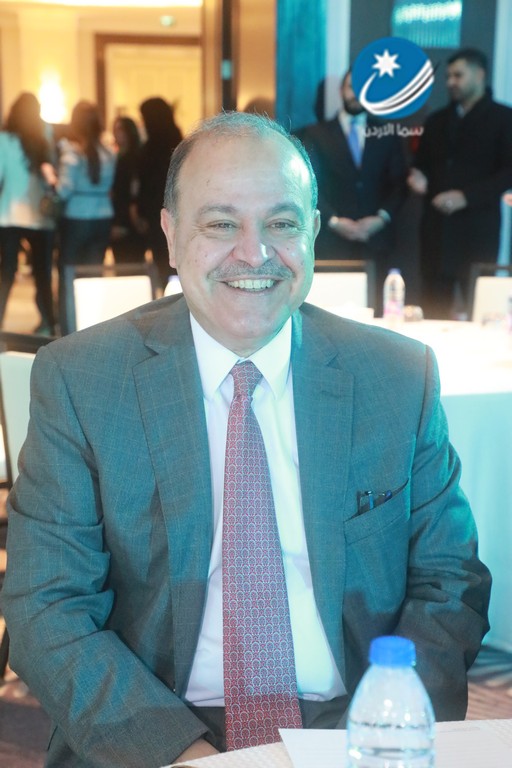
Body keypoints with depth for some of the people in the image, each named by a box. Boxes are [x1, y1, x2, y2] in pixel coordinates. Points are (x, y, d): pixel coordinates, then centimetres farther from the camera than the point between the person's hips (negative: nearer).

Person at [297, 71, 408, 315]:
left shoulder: (387, 135, 14)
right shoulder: (315, 134, 8)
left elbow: (399, 184, 9)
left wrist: (381, 218, -7)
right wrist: (334, 221, -11)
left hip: (375, 240, 1)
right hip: (331, 240, -1)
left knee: (375, 308, -3)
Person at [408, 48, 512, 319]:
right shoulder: (436, 120, 18)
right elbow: (422, 164, 22)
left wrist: (466, 196, -16)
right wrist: (420, 179, -2)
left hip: (478, 228, -4)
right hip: (436, 225, 4)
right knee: (434, 306, 3)